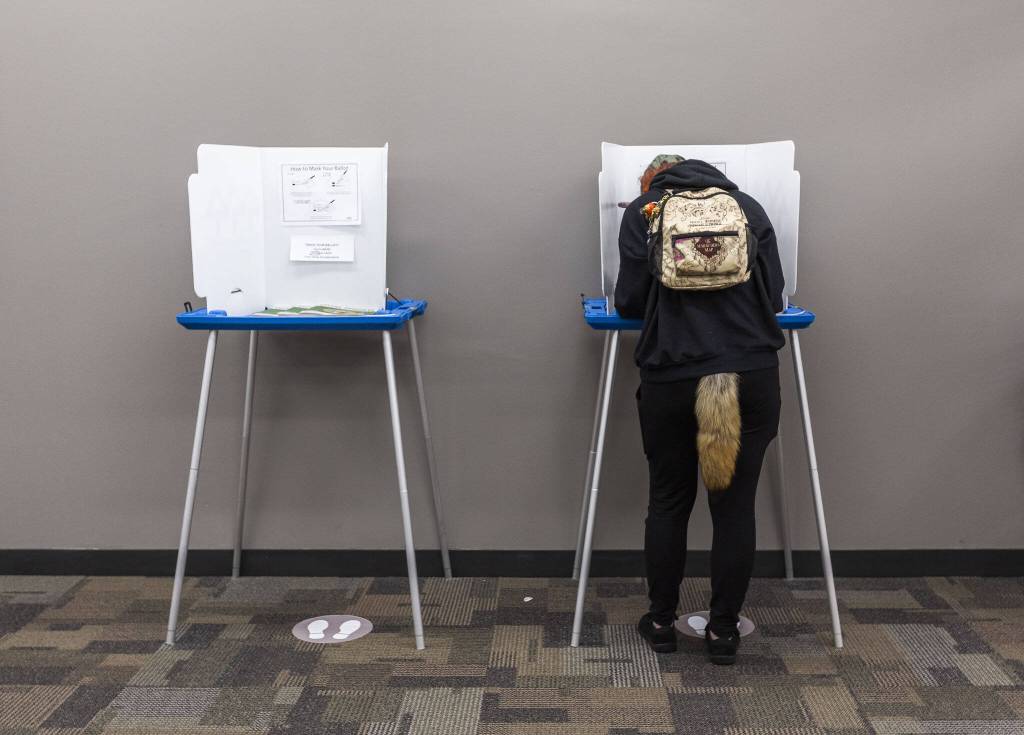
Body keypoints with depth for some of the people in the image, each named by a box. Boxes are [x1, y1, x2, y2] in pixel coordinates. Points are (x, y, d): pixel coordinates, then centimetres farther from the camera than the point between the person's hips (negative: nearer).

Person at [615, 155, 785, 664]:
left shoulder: (642, 211, 11)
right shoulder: (749, 206, 15)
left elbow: (630, 302, 4)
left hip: (671, 375, -1)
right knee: (735, 505, 9)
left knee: (668, 500, 15)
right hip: (752, 373, 1)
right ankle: (723, 631, 18)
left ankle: (661, 622, 25)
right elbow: (774, 296, 10)